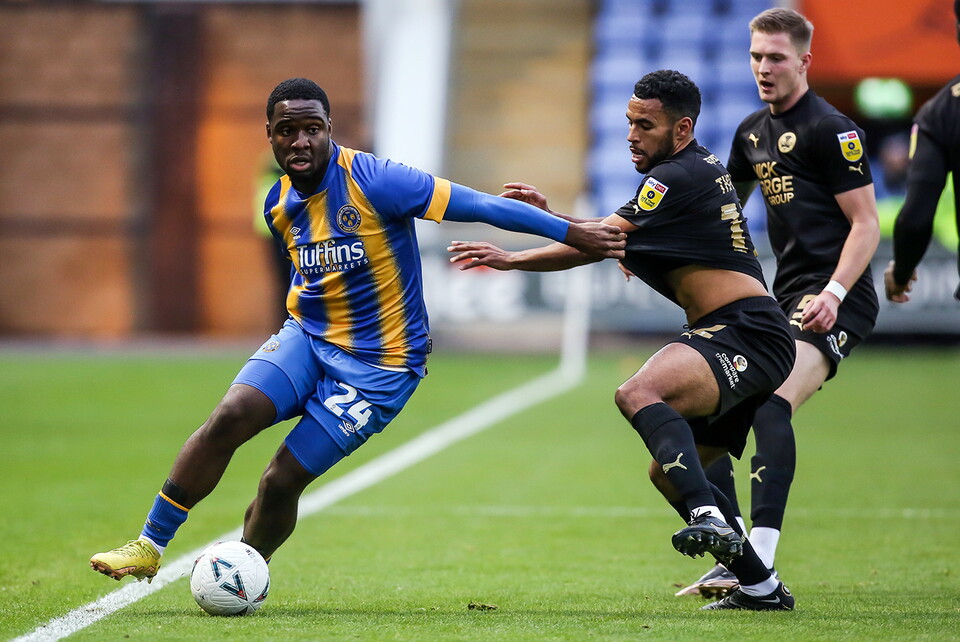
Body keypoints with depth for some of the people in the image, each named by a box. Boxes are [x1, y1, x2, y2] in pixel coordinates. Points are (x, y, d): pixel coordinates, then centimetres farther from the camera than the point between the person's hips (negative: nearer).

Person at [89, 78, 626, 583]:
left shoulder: (371, 180, -19)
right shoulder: (279, 204, 2)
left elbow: (479, 205, -20)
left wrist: (573, 232, -20)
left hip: (377, 365, -5)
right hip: (305, 336, 5)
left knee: (283, 479, -9)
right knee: (231, 416, -21)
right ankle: (149, 547, -11)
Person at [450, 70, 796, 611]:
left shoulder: (678, 177, -8)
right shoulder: (701, 169, 23)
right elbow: (613, 241, 31)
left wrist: (512, 259, -5)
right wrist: (553, 216, 24)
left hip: (744, 333, -11)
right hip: (747, 344, 11)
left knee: (639, 393, -34)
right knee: (670, 474, 15)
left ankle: (710, 520, -51)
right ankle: (762, 588, 19)